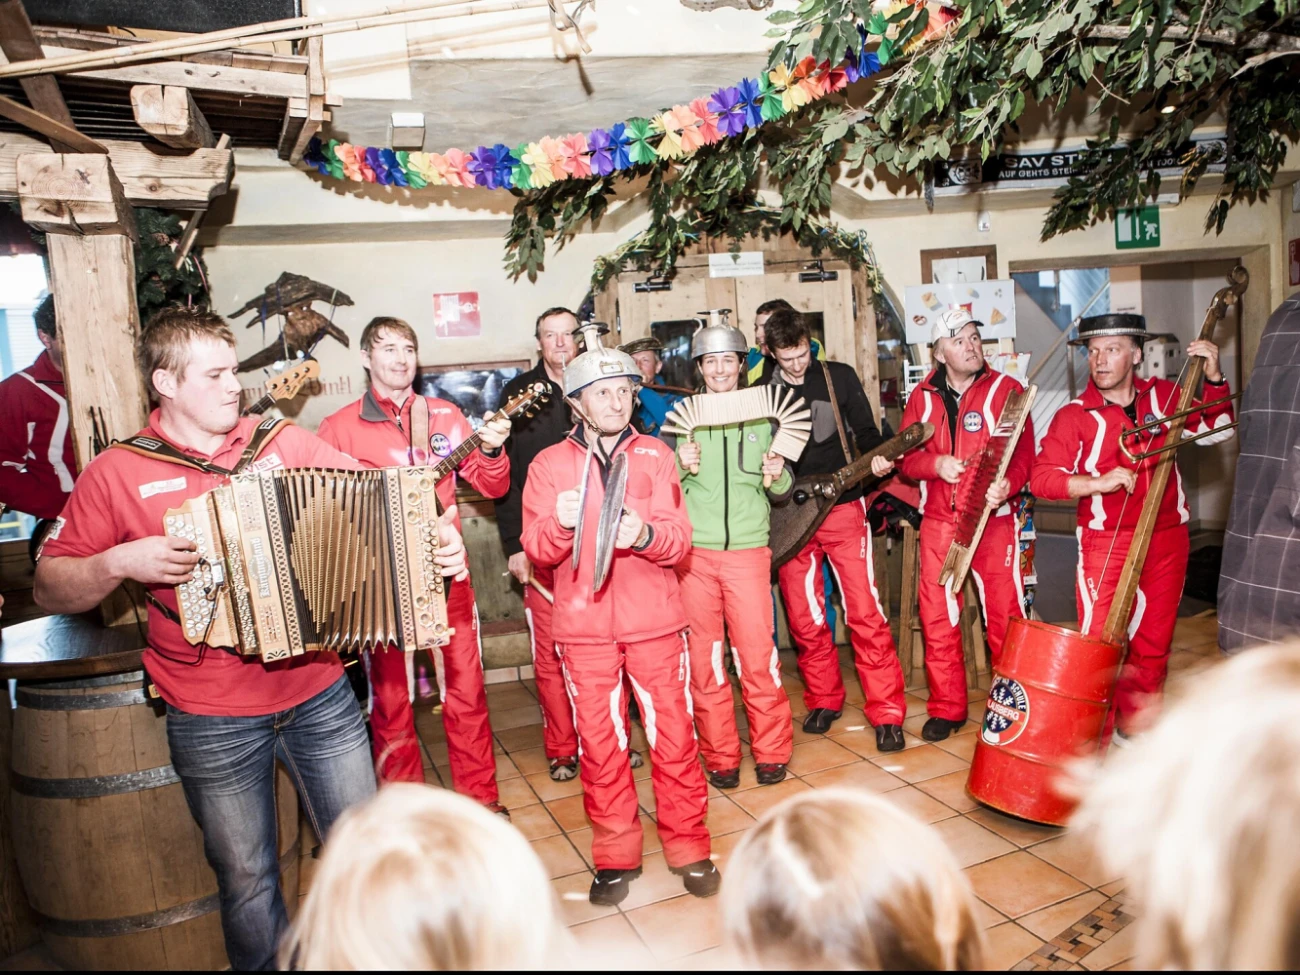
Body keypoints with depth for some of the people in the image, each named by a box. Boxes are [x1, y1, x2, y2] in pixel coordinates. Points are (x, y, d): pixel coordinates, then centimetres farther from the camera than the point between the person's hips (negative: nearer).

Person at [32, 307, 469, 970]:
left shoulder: (285, 443, 2)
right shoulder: (117, 474, -2)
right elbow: (50, 591, 1)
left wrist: (438, 532, -18)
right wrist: (120, 563, -19)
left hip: (320, 695, 2)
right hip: (212, 721, -1)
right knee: (247, 879, 15)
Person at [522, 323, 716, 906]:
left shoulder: (655, 455, 6)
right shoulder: (549, 463, 4)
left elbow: (679, 538, -2)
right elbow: (538, 550, -3)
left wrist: (645, 534, -24)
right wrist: (559, 524, -25)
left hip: (654, 620, 0)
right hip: (583, 624, 0)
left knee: (673, 737, 3)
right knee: (600, 743, 7)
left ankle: (688, 846, 22)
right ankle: (616, 854, 25)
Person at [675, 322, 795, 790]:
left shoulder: (763, 417, 8)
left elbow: (781, 492, 12)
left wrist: (780, 476, -10)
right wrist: (680, 467, -14)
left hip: (748, 549, 0)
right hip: (693, 552, 0)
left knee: (758, 655, 0)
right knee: (703, 657, 5)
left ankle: (771, 751, 18)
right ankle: (720, 756, 19)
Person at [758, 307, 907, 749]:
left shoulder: (840, 378, 1)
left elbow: (865, 430, 4)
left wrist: (877, 458, -15)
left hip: (842, 507, -1)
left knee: (866, 613, -4)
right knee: (803, 618, 8)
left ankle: (886, 712, 6)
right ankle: (823, 700, 27)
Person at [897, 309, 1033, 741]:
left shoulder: (1005, 388, 0)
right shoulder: (922, 397, 8)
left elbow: (1024, 451, -5)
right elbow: (905, 457, 9)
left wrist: (1008, 484, -25)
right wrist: (935, 464, -12)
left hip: (993, 520, -2)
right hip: (938, 522, 3)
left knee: (1005, 617, 0)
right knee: (936, 618, 5)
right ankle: (946, 709, 19)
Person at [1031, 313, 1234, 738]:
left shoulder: (1163, 395, 5)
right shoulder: (1074, 416, -7)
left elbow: (1215, 428, 18)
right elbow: (1042, 477, -12)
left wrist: (1214, 377, 3)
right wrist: (1098, 483, -24)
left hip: (1167, 537, 4)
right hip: (1106, 541, -4)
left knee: (1154, 643, 13)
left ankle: (1135, 726, 30)